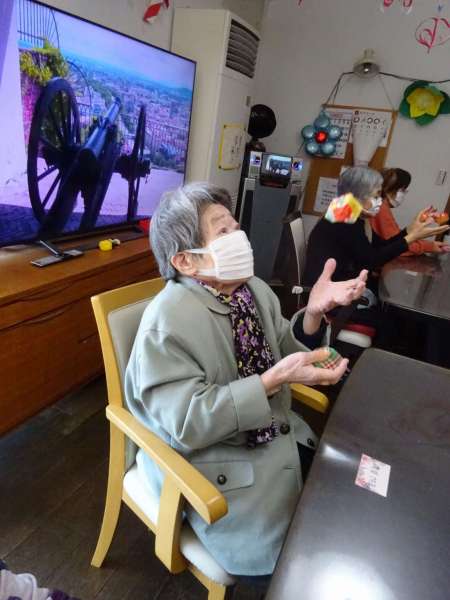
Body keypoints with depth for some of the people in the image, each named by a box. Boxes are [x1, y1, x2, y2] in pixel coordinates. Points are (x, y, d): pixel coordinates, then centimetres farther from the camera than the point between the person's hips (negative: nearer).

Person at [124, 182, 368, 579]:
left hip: (277, 435, 7)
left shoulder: (255, 289, -3)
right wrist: (275, 380, -33)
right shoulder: (167, 321, -24)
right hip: (216, 459, -6)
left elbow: (285, 352, 5)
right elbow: (187, 423, -27)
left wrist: (313, 314, -15)